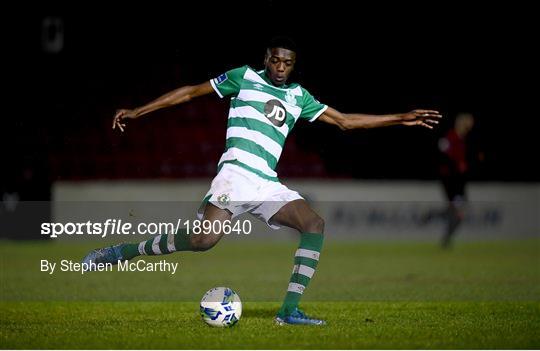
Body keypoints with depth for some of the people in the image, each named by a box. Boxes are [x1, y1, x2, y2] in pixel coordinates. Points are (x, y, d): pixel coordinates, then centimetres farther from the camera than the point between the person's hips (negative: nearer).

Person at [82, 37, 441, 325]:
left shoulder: (298, 96, 21)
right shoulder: (244, 77, 9)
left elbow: (344, 120, 23)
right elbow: (190, 92, 12)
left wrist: (402, 118, 18)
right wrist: (138, 112, 9)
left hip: (268, 184, 6)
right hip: (236, 173, -6)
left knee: (315, 224, -12)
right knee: (204, 238, -26)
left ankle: (290, 310, -12)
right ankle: (122, 251, -11)